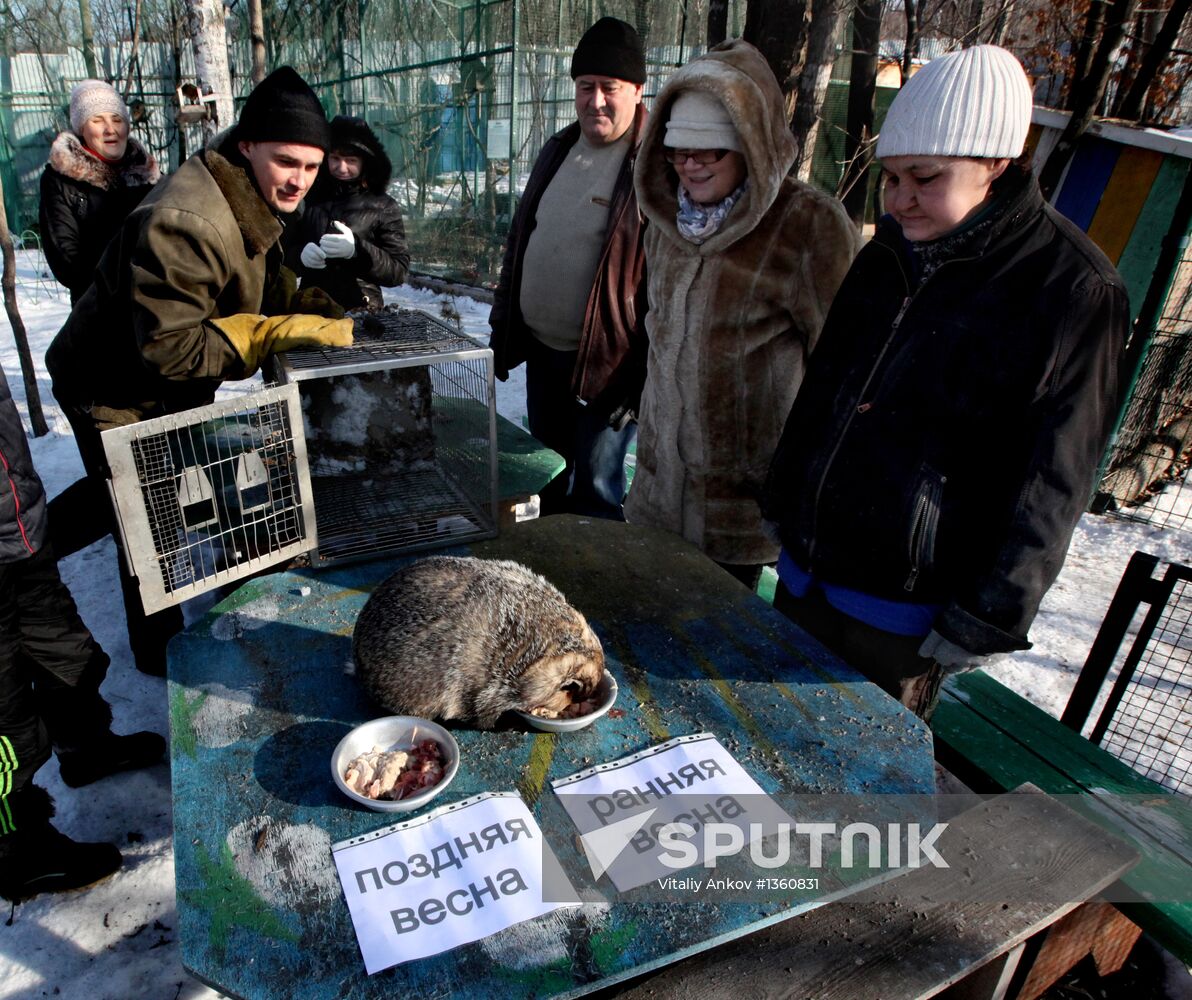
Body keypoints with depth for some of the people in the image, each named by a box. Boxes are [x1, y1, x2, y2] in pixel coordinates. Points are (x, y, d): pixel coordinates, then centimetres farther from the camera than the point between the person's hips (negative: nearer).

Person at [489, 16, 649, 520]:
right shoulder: (557, 151, 11)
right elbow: (519, 240, 17)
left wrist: (644, 372, -20)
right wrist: (503, 324, 15)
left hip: (604, 361, -7)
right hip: (540, 351, 8)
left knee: (595, 489, 3)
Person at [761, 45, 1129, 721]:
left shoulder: (1073, 289, -14)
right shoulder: (890, 251, 7)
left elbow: (1051, 481, -15)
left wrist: (990, 617, -13)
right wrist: (784, 501, 17)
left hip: (905, 606, -6)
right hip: (806, 567, 7)